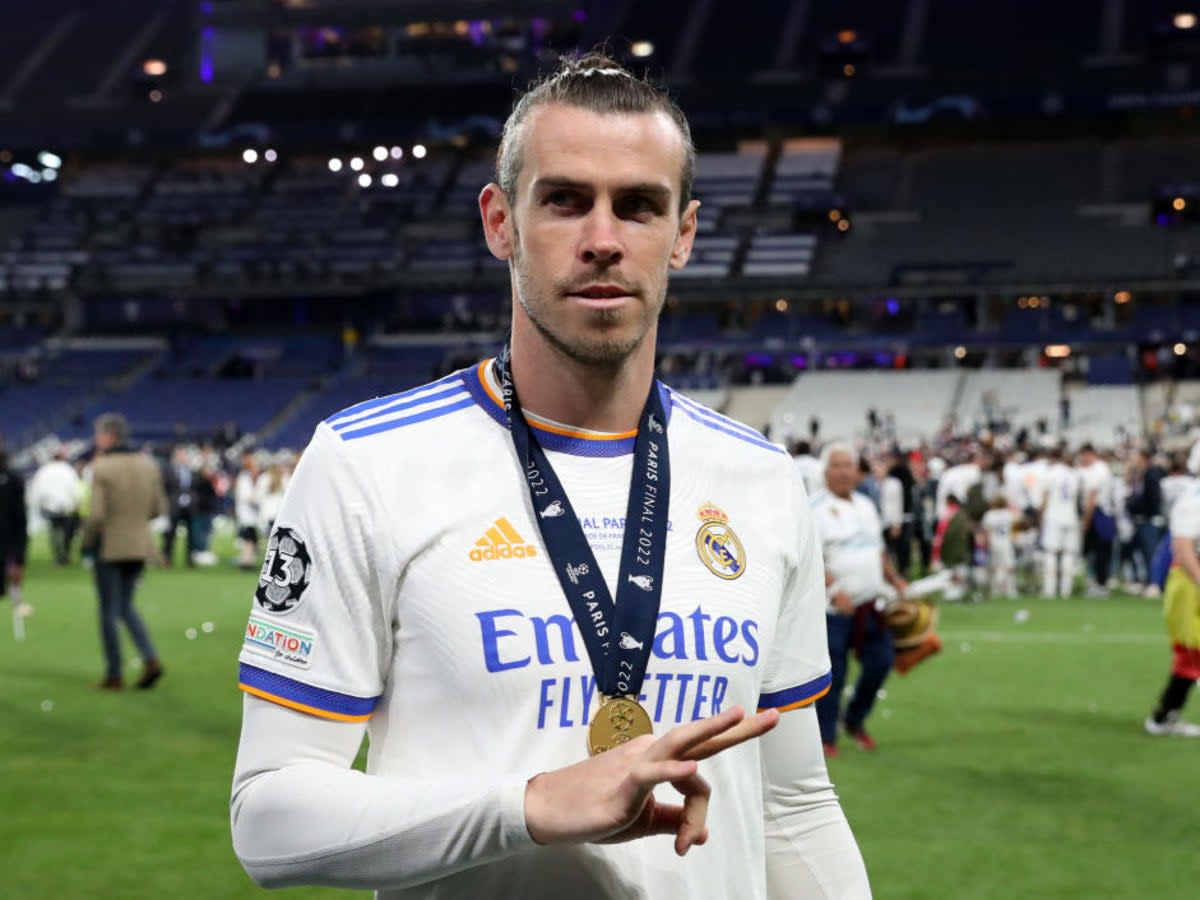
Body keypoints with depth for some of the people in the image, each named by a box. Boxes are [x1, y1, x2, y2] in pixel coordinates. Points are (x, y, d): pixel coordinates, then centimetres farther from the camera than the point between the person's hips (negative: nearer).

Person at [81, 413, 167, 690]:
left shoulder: (102, 468, -14)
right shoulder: (149, 465, 3)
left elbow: (96, 514, -17)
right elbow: (159, 508, 6)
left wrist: (87, 542, -1)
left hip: (110, 545, -5)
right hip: (140, 545, 5)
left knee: (109, 611, 6)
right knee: (126, 606, 19)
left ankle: (114, 675, 10)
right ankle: (150, 659, 2)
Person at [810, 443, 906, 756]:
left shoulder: (866, 506, 17)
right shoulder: (815, 509, -8)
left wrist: (896, 580, 16)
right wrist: (834, 589, -24)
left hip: (870, 604, 7)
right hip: (834, 607, -7)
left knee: (881, 660, 4)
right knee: (831, 674, -3)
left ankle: (855, 719, 26)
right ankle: (825, 738, 8)